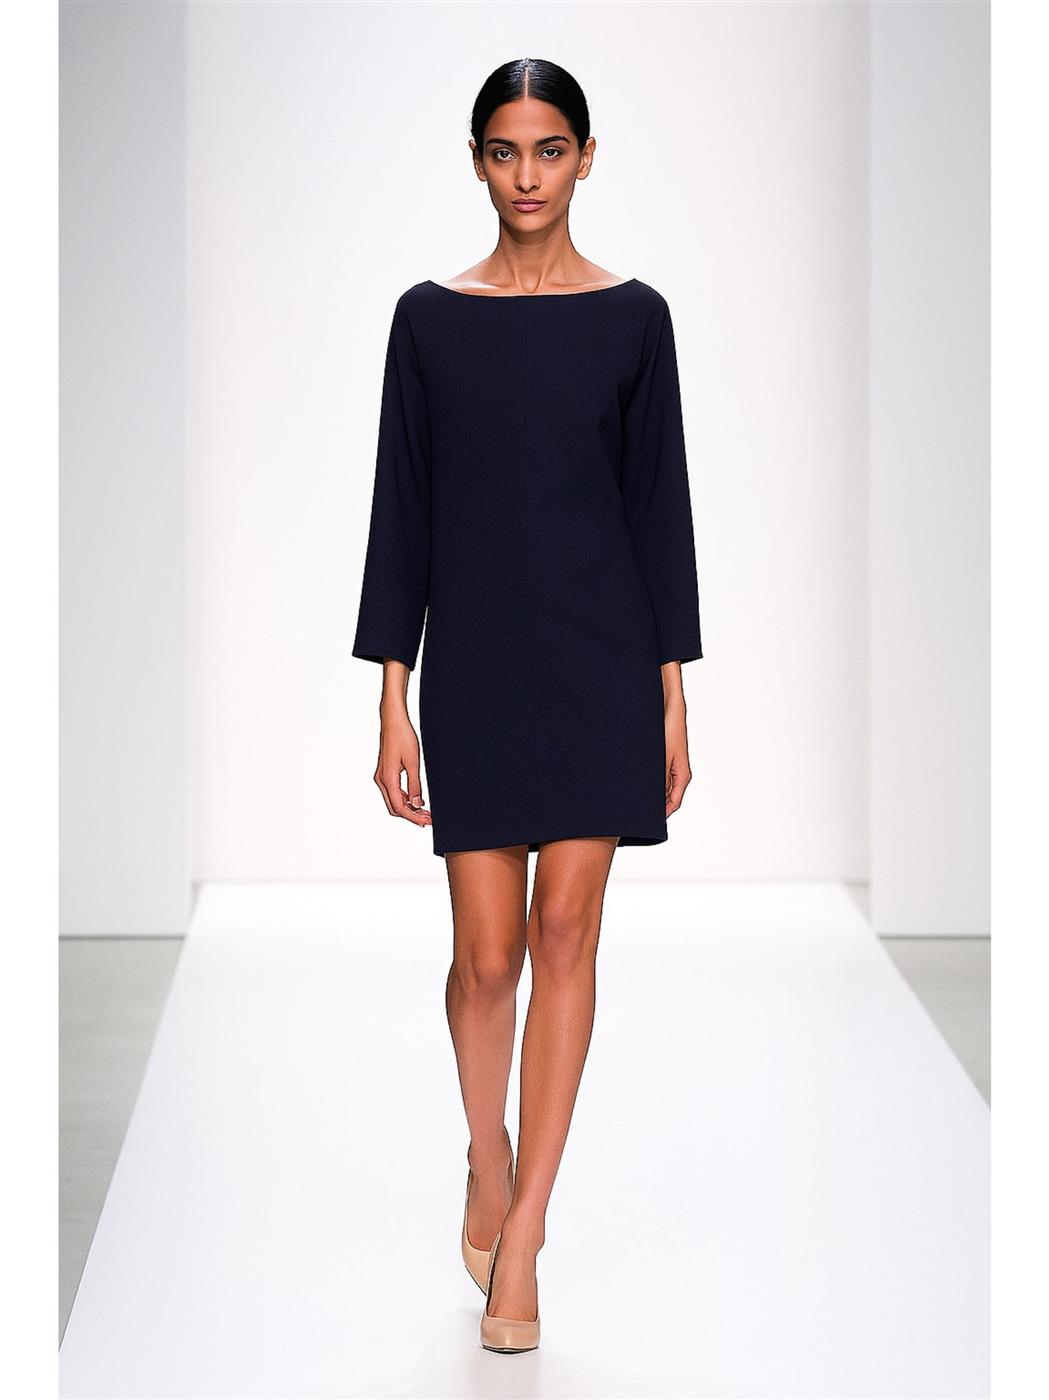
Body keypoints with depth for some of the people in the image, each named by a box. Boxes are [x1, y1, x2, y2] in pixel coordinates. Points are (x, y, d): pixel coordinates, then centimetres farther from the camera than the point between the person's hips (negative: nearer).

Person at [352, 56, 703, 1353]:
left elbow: (660, 504, 3)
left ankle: (521, 1241, 3)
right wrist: (394, 700, -1)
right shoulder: (427, 316, 3)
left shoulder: (631, 316, 2)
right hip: (474, 658, 1)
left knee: (564, 931, -3)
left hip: (601, 656, 0)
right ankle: (489, 1152, 32)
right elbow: (402, 510, 3)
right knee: (487, 951, 2)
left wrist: (672, 695, 0)